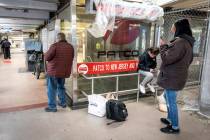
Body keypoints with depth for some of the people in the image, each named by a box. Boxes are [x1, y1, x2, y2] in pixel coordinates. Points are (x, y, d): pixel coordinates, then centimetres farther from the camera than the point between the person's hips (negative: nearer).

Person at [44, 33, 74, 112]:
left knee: (52, 89, 5)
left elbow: (46, 57, -11)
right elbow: (71, 58, 14)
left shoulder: (55, 46, -15)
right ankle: (63, 103, 29)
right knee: (61, 87, 22)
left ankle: (52, 106, 10)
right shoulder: (70, 47, 4)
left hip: (54, 71, -6)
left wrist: (46, 53, 9)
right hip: (64, 71, 6)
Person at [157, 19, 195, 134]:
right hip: (177, 76, 10)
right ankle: (170, 119, 38)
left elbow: (166, 58, -20)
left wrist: (163, 46, -5)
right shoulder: (187, 42, 11)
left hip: (172, 77, -10)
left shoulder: (179, 42, -22)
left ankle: (174, 127, 17)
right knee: (168, 98, 23)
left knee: (171, 102, 2)